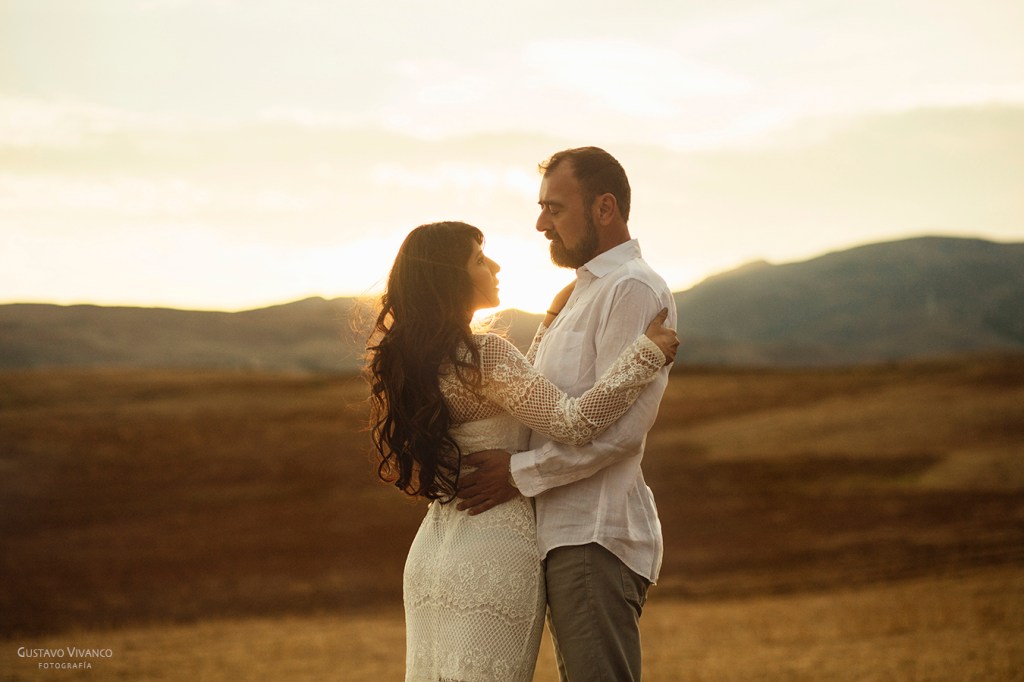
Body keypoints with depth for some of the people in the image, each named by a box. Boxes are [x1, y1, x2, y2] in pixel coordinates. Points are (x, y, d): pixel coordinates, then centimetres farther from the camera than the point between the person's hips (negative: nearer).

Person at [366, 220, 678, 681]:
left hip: (431, 548, 9)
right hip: (494, 552, -8)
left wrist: (550, 324, 22)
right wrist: (646, 353, -18)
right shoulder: (482, 354, -16)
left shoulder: (409, 357, 10)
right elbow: (571, 423, -23)